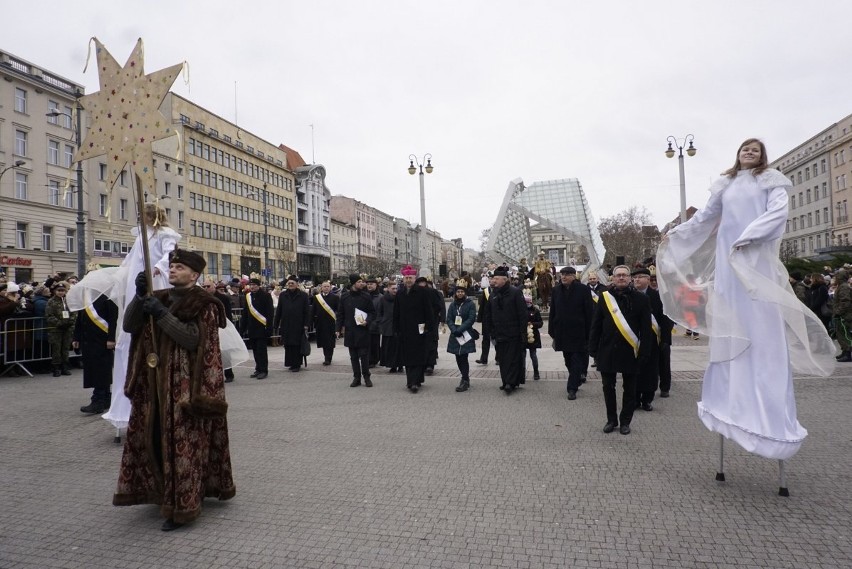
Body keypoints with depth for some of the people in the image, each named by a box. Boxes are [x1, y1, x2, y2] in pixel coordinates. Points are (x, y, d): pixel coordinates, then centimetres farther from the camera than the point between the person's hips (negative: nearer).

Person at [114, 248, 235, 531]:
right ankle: (164, 492, 31)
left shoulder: (203, 304, -6)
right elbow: (129, 325, 4)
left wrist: (161, 314, -22)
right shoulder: (160, 298, 12)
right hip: (154, 384, 7)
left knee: (182, 443, -4)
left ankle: (182, 505, 6)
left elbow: (193, 338, -19)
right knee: (154, 439, 13)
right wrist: (139, 296, -10)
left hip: (186, 387, -6)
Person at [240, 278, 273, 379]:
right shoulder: (247, 297, 11)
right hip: (252, 328, 5)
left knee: (261, 350, -4)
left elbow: (270, 313, -8)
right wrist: (243, 328, 11)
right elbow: (244, 314, 14)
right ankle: (258, 369, 20)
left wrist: (269, 328, -13)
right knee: (255, 350, 10)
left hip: (262, 328, -5)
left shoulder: (266, 296, -5)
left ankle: (263, 370, 3)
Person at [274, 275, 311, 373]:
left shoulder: (303, 295, -1)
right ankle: (291, 363, 17)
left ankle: (296, 364, 11)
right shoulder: (283, 295, 7)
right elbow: (278, 311, 9)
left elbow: (307, 312, -2)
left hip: (298, 326, -3)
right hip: (286, 326, 3)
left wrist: (306, 325, -7)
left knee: (297, 345, 2)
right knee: (288, 346, 6)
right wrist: (276, 325, 6)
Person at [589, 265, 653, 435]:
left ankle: (625, 421, 23)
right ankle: (611, 420, 23)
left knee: (629, 389, 9)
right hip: (607, 350, 2)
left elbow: (646, 328, -3)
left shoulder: (640, 299, -2)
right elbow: (596, 325, 3)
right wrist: (593, 348, -1)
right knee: (608, 387, 9)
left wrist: (644, 351, -9)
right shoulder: (604, 298, 2)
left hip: (630, 351, -1)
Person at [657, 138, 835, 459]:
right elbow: (705, 217, 26)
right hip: (727, 262, 4)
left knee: (764, 334, -8)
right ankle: (729, 406, 5)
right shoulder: (725, 186, 20)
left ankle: (771, 418, -8)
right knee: (729, 333, 1)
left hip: (758, 260, -4)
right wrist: (675, 234, 27)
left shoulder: (771, 181, 9)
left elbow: (778, 212, -6)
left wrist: (747, 237, -18)